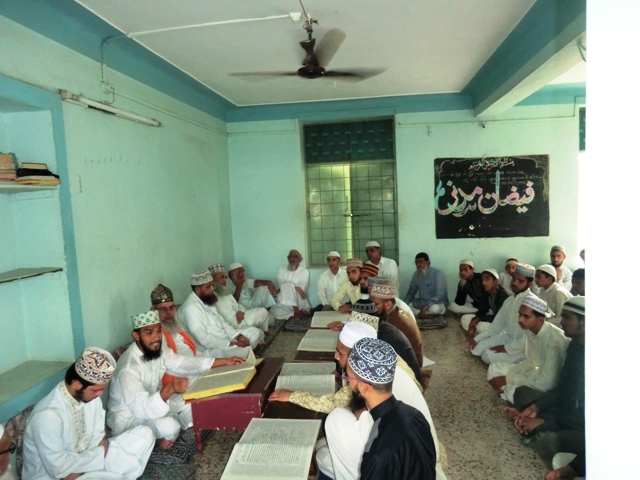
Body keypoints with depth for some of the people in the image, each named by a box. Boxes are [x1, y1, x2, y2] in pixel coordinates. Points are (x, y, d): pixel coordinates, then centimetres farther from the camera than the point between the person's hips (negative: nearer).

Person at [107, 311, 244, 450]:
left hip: (152, 404, 8)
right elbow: (141, 408, -41)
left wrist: (225, 361, -11)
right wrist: (170, 389, -58)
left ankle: (188, 427, 11)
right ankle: (154, 438, -1)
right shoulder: (128, 368, -33)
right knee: (169, 426, -32)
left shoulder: (158, 350, -9)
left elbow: (185, 363, -3)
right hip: (127, 418, -7)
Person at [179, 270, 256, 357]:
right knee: (245, 351, -32)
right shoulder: (191, 308, -22)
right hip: (209, 350, -10)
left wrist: (238, 336, -2)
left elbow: (222, 323, 15)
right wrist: (232, 344, -22)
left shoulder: (208, 300, 10)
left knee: (255, 331, 7)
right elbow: (204, 340, -26)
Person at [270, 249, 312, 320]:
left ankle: (297, 311, -19)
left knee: (287, 286, -30)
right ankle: (300, 312, -17)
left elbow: (301, 289, -11)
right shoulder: (282, 269, 5)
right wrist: (296, 287, -25)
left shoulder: (304, 272, -1)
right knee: (274, 312, -29)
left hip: (300, 303, -3)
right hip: (284, 303, 3)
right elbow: (282, 284, -11)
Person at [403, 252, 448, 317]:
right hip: (421, 302, 5)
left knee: (435, 308, -40)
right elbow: (411, 293, 6)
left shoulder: (438, 274, -17)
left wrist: (425, 307, -39)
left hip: (437, 303, -5)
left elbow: (439, 295, -27)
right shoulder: (416, 275, 0)